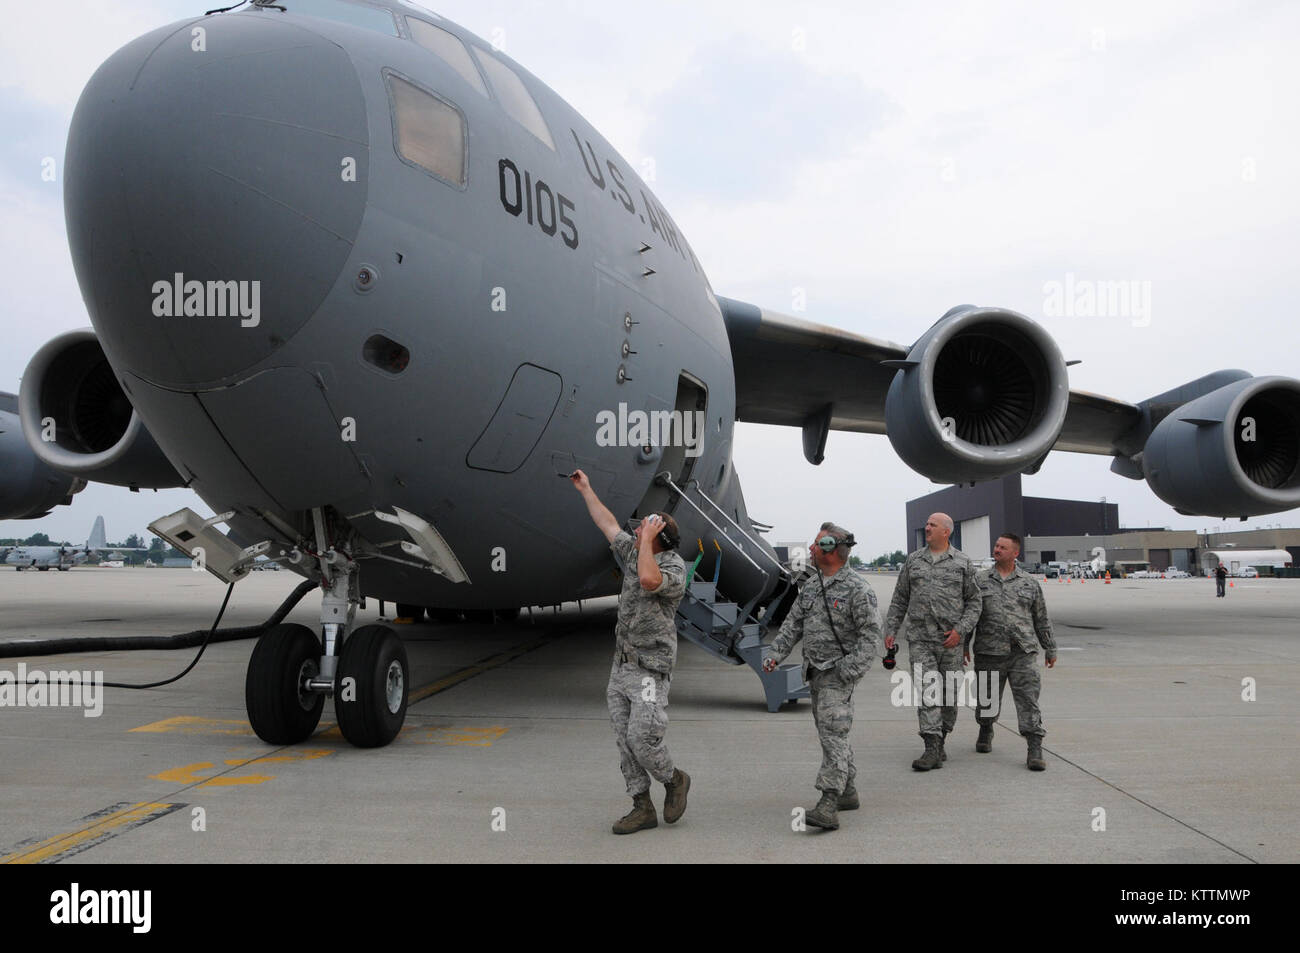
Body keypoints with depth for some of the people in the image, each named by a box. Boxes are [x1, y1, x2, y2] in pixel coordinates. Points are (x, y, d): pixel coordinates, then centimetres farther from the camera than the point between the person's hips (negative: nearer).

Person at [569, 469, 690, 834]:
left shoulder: (674, 568, -14)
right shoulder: (635, 556, 9)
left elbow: (649, 580, -36)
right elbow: (608, 524, 20)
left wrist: (647, 540, -23)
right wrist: (586, 489, 26)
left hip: (650, 670, -8)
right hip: (621, 667, 8)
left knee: (643, 737, -11)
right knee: (625, 740, 7)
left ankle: (674, 780, 17)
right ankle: (643, 808, 15)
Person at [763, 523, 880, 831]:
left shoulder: (858, 589, -13)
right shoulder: (811, 584, 10)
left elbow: (870, 634, -14)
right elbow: (793, 624, 12)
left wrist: (851, 670, -21)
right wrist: (774, 654, 1)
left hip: (839, 671, -8)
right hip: (815, 670, 8)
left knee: (833, 732, -15)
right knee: (829, 733, 14)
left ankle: (828, 807, -20)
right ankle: (848, 793, 27)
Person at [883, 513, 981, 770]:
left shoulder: (963, 563, 4)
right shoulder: (913, 561, 10)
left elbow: (974, 602, 4)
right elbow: (899, 600, 13)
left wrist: (960, 630, -9)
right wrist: (890, 630, 6)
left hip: (950, 641, 0)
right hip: (919, 639, 1)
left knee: (949, 691, 7)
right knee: (926, 690, -9)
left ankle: (940, 742, 24)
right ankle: (932, 749, -12)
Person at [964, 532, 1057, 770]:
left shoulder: (1030, 583, 8)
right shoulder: (980, 581, 7)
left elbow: (1041, 620, 14)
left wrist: (1050, 649, 16)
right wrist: (963, 645, 4)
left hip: (1023, 653, -1)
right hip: (989, 653, 1)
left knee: (1028, 699, -8)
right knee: (988, 700, 11)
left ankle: (1035, 751, -8)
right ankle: (986, 732, 37)